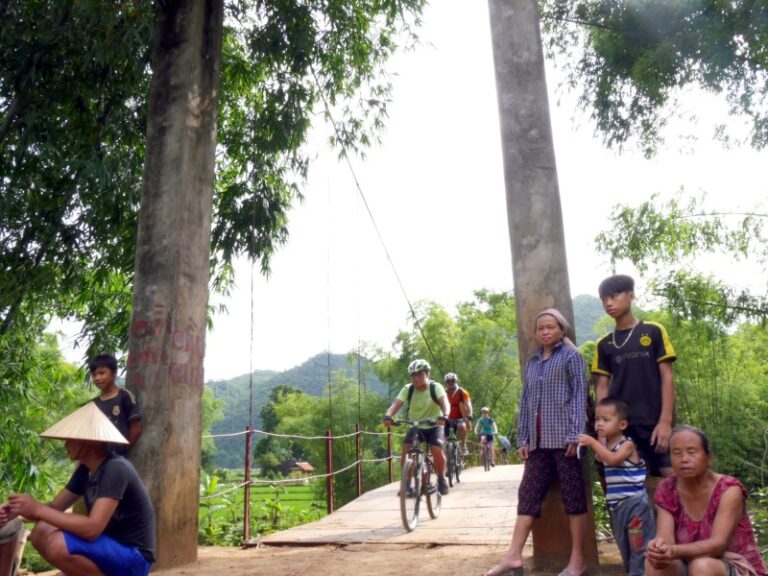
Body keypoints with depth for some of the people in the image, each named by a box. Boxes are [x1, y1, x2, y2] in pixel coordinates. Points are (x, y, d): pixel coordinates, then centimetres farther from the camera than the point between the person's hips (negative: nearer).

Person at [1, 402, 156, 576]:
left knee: (58, 545, -26)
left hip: (133, 556, -9)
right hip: (109, 545, 9)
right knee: (41, 533, 4)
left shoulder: (115, 469, -23)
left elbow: (92, 528, -30)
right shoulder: (85, 470, 6)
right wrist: (18, 510, -11)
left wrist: (37, 509, -23)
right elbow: (54, 507, 10)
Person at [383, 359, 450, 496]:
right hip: (415, 427, 2)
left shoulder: (435, 387, -16)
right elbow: (396, 404, -24)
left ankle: (441, 479, 0)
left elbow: (444, 402, -33)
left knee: (436, 449, -25)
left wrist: (444, 415, -55)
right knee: (405, 449, -20)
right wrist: (388, 416, -45)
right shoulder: (407, 389, -11)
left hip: (434, 426, -2)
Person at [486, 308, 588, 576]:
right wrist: (522, 438, 10)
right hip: (538, 441, 5)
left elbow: (579, 395, -6)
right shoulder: (532, 363, 18)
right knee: (528, 494, 3)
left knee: (573, 495, 1)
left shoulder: (571, 356, 2)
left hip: (564, 437, -5)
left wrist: (575, 434, -14)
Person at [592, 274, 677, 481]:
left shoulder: (653, 332, 2)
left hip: (654, 423, -3)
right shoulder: (604, 344, 10)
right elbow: (602, 388, 8)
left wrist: (666, 421, -10)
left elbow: (667, 377, -2)